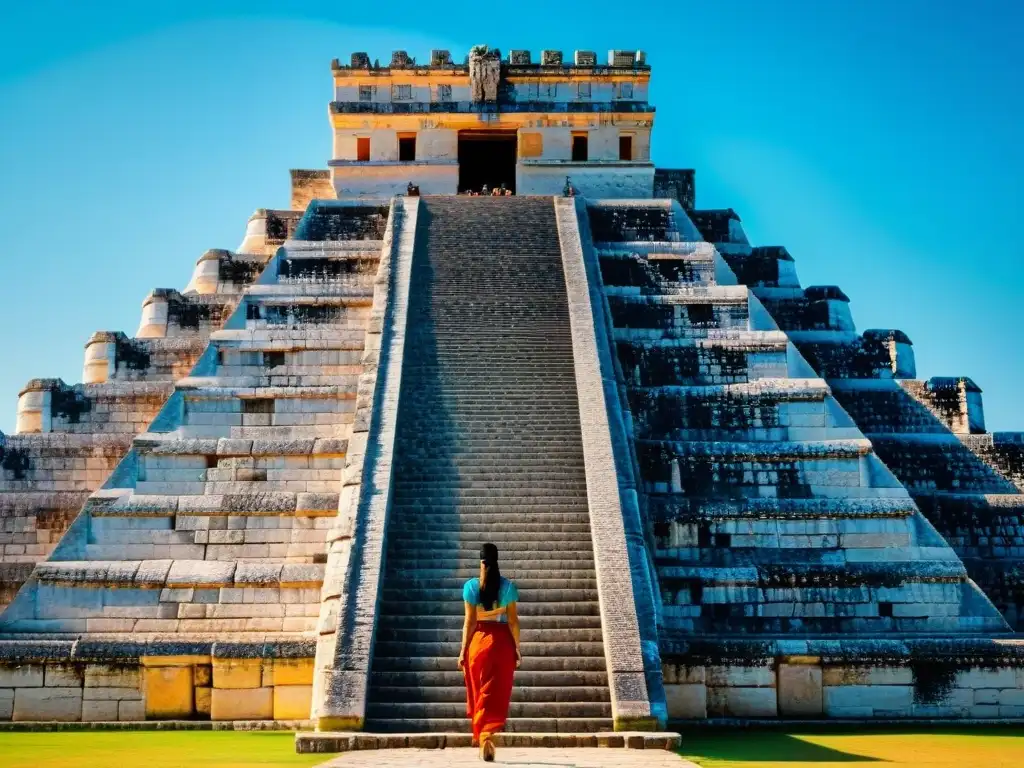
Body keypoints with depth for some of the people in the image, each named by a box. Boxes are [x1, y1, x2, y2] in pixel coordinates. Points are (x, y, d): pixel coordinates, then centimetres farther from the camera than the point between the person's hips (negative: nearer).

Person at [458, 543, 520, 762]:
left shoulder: (471, 586, -3)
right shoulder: (508, 586, -2)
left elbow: (469, 621, -5)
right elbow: (513, 621, -1)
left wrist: (463, 650, 0)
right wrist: (517, 648, 7)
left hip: (478, 640, 0)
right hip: (502, 641, 0)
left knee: (479, 691, 15)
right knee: (496, 693, 5)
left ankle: (480, 734, 21)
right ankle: (488, 734, -6)